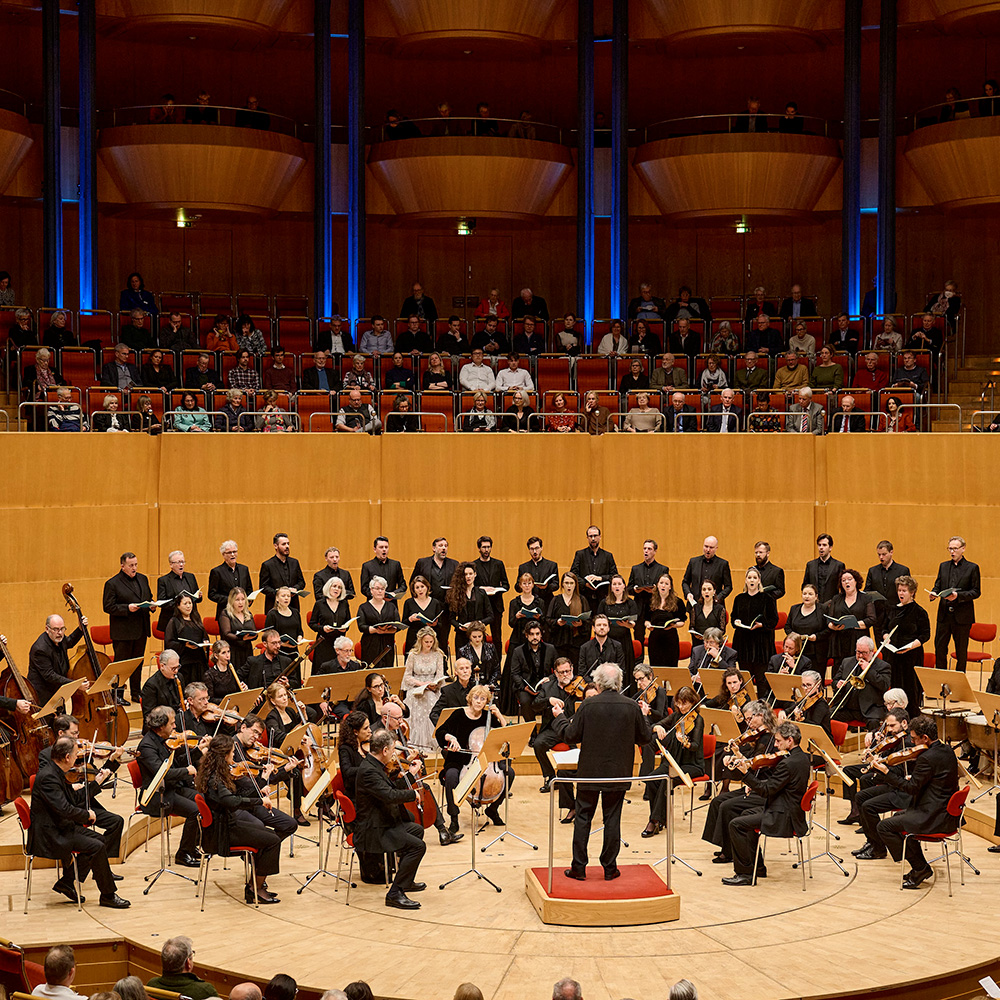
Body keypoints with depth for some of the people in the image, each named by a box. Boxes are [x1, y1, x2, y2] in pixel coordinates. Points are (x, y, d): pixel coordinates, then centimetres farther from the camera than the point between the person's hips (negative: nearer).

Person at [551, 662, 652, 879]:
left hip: (590, 772, -1)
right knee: (612, 819, 9)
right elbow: (645, 738, 2)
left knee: (583, 818, 8)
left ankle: (579, 867, 10)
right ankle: (609, 868, 12)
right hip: (618, 772, 1)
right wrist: (643, 719, 21)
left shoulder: (588, 705, -11)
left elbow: (570, 736, -6)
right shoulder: (631, 707, -7)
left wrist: (559, 717, 12)